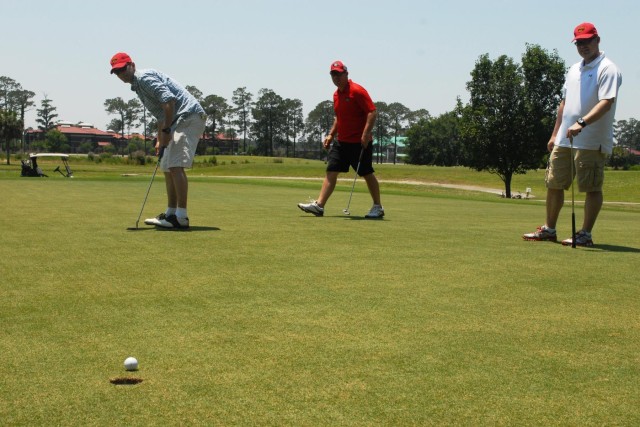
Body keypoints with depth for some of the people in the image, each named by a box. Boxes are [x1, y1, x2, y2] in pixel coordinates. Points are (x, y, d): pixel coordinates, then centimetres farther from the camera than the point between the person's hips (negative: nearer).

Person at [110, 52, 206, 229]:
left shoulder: (145, 78, -9)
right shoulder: (138, 85, 23)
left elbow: (168, 100, -22)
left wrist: (166, 130, -19)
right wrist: (160, 140, 25)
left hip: (189, 116, -11)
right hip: (178, 121, 11)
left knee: (176, 166, -18)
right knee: (167, 167, 13)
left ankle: (181, 217, -20)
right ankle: (171, 213, 17)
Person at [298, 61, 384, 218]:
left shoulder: (357, 91, -13)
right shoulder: (336, 94, 13)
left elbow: (372, 112, -18)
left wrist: (366, 134, -26)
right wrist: (331, 134, 18)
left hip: (360, 142, -8)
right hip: (341, 141, 8)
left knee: (367, 174, 2)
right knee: (331, 171, -1)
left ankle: (378, 207, 14)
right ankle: (319, 205, -4)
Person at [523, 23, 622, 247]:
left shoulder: (607, 69, -8)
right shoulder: (574, 69, 18)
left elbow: (606, 102, -20)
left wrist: (581, 123, -31)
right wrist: (555, 134, 19)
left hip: (592, 142, -8)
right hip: (564, 140, 8)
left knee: (592, 188, -2)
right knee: (554, 184, 12)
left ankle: (585, 234, 4)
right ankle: (549, 229, 22)